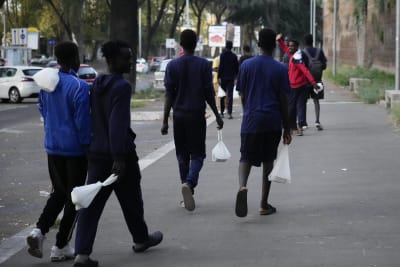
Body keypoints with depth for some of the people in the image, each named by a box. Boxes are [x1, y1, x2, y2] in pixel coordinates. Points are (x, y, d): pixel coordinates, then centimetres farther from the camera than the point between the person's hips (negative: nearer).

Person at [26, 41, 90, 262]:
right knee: (73, 196, 7)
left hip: (52, 147, 6)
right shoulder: (78, 86, -18)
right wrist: (87, 146, -7)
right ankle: (61, 247, 10)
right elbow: (83, 120, -16)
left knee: (59, 192, 19)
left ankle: (39, 230, -2)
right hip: (74, 149, -6)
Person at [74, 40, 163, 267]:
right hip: (120, 154, -7)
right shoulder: (122, 87, -15)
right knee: (131, 200, 14)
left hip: (97, 153, 7)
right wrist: (120, 158, -23)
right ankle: (141, 239, 34)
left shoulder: (97, 85, 10)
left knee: (92, 203, 1)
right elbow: (118, 124, -22)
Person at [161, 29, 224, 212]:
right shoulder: (203, 65, -5)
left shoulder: (172, 66, 0)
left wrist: (165, 121, 1)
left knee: (182, 155, 12)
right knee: (197, 154, 2)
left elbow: (169, 95, -2)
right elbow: (209, 94, -4)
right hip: (197, 115, -2)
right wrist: (217, 116, 6)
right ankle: (189, 183, -24)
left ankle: (187, 186, 15)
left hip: (179, 116, 2)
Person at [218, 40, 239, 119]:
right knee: (230, 95, -1)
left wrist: (219, 77, -9)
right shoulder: (234, 56, 1)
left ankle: (222, 112, 16)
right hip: (231, 78, 2)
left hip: (223, 78, -2)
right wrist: (235, 76, 20)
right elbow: (237, 67, 7)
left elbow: (220, 67, -12)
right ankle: (229, 113, -9)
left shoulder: (222, 55, -9)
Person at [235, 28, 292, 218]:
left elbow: (242, 96, 6)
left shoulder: (246, 65, 2)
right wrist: (286, 128, 5)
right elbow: (283, 101, -2)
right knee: (268, 161, 10)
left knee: (246, 158, 6)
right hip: (272, 122, -1)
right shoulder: (280, 69, -3)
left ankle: (242, 186, -26)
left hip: (250, 120, 1)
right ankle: (264, 204, 13)